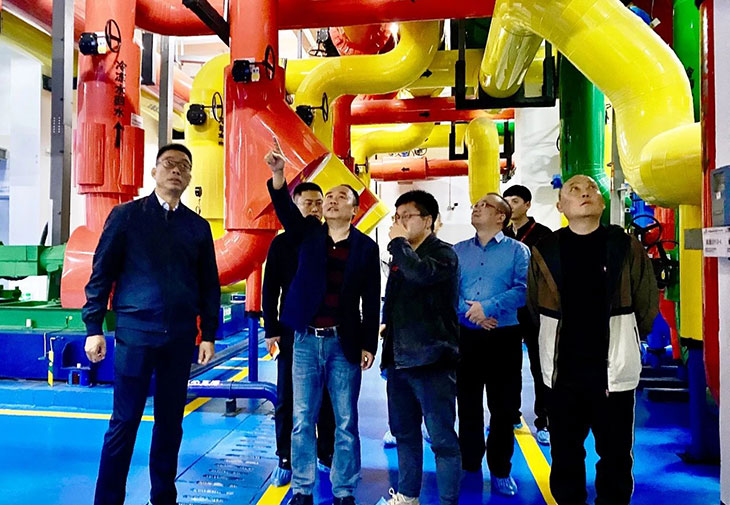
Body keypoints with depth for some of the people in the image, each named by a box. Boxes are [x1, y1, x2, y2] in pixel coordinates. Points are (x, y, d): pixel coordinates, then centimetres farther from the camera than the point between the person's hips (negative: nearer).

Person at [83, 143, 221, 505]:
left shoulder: (198, 226, 9)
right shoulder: (126, 215, 3)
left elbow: (209, 285, 10)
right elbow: (101, 273, 1)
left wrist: (208, 334, 5)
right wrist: (93, 327, -4)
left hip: (180, 337, 3)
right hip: (135, 332, -2)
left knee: (170, 423, 11)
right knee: (124, 423, 4)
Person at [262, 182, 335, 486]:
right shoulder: (282, 243, 2)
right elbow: (270, 290, 2)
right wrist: (271, 330, -3)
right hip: (292, 332, -1)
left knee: (327, 399, 8)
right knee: (286, 400, 7)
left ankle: (326, 456, 24)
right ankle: (285, 461, 20)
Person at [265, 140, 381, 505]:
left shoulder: (366, 247, 1)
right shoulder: (308, 233, 5)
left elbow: (371, 301, 0)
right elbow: (285, 208, -14)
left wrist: (369, 345, -3)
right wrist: (277, 173, -30)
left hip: (344, 343, -1)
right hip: (306, 340, 2)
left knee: (346, 424, 8)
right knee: (302, 421, 10)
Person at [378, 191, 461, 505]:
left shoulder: (443, 253, -7)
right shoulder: (401, 255, 14)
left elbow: (421, 273, -30)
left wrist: (398, 241, -16)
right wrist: (386, 323, 13)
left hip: (431, 358, -8)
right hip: (399, 357, 8)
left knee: (442, 438, -1)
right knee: (404, 432, 18)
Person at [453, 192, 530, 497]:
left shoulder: (517, 250, 1)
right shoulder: (458, 250, 10)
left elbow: (523, 288, -13)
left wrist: (488, 307, -20)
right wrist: (469, 310, -16)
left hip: (504, 337, -2)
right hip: (465, 336, 3)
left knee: (504, 406, 6)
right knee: (467, 403, 12)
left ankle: (501, 470, 22)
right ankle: (469, 465, 27)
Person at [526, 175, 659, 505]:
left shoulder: (627, 247, -3)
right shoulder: (544, 251, -2)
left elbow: (647, 305, 6)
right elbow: (534, 308, 8)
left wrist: (622, 341, 12)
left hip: (615, 370, 0)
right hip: (563, 371, 1)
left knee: (616, 454, 12)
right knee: (565, 454, 14)